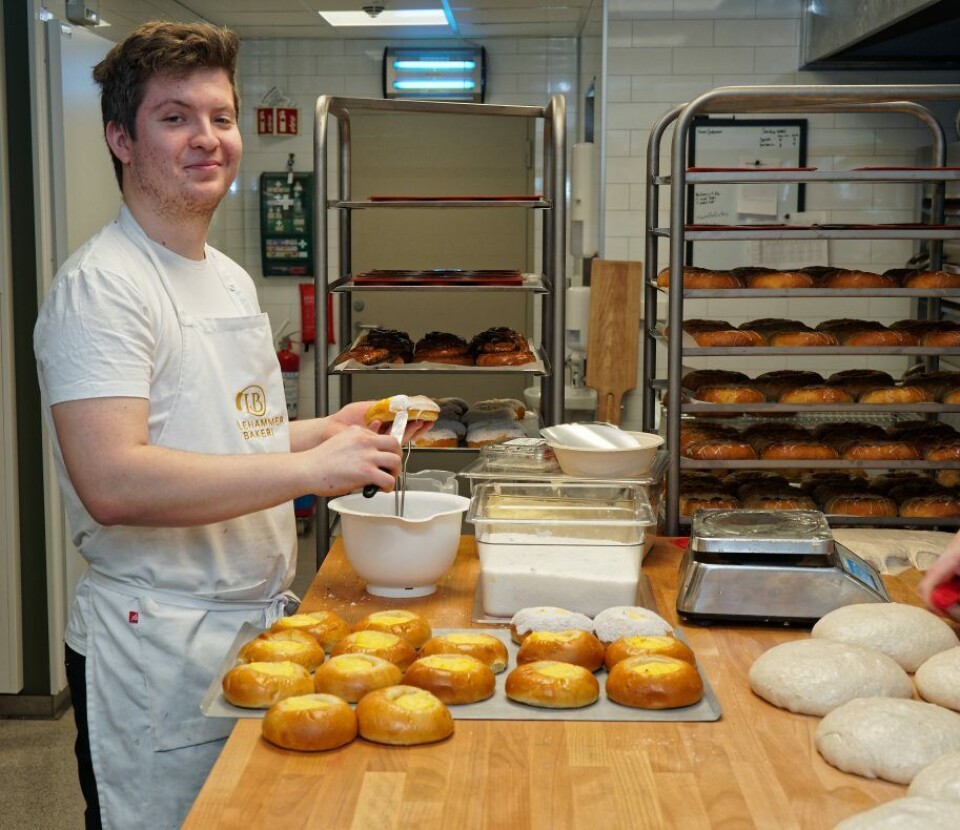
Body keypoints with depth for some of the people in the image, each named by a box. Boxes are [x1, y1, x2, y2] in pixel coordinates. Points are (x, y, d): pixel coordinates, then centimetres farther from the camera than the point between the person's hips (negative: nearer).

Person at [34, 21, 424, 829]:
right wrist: (311, 466, -27)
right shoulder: (103, 284, -15)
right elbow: (111, 481, -28)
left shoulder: (231, 278, 15)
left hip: (257, 622, 9)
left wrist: (331, 429, 10)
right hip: (156, 647, -8)